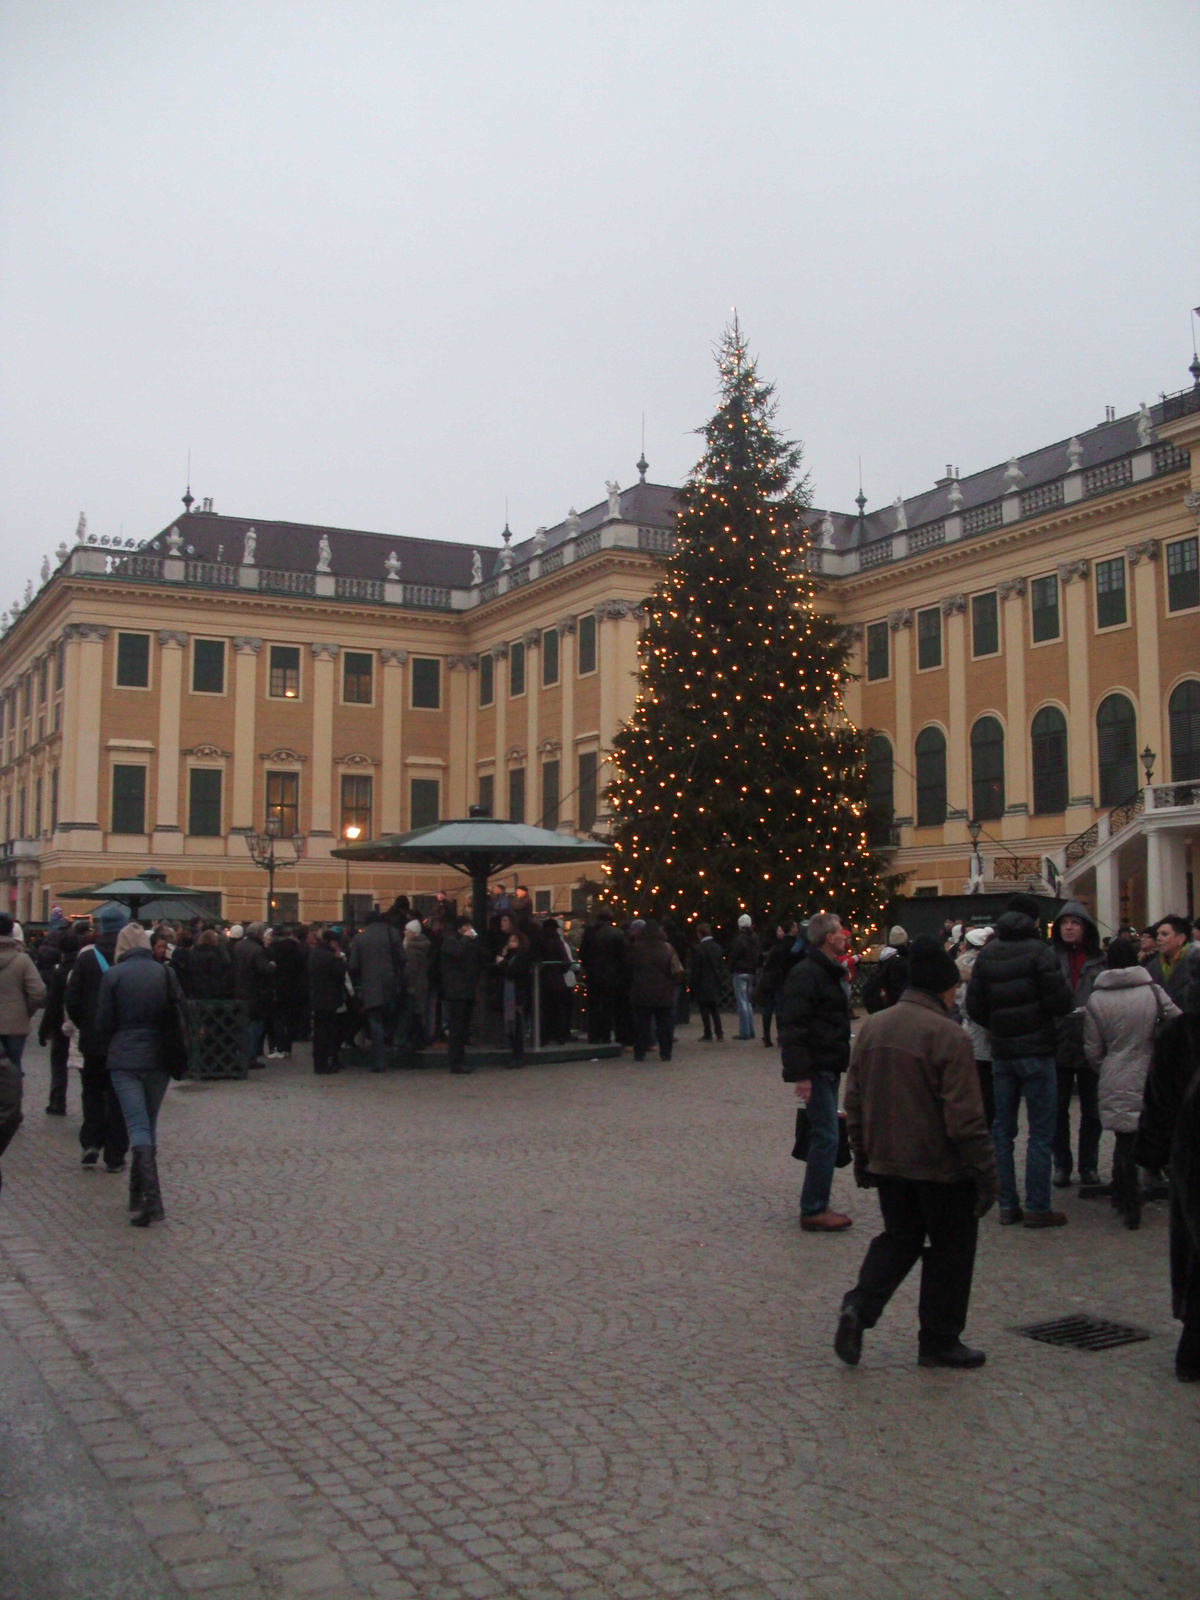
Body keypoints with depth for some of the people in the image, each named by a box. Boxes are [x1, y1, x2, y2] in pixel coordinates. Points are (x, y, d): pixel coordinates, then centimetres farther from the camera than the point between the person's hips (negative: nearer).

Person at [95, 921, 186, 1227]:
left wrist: (108, 1047, 18)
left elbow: (103, 1022, -2)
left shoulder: (113, 975, -5)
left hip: (124, 1061, -3)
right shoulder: (165, 972, 1)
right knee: (149, 1126, 16)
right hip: (158, 1059, 3)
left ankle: (151, 1198, -21)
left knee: (138, 1128, -7)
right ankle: (140, 1195, 24)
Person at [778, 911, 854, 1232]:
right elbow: (793, 1026, -22)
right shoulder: (806, 974, -17)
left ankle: (816, 1205, 20)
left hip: (830, 1067, 10)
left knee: (824, 1136, 13)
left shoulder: (832, 972, 15)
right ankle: (814, 1212, -2)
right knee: (826, 1137, -8)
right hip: (816, 1069, -10)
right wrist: (800, 1074, -26)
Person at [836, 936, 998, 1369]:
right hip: (942, 1169, -6)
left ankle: (860, 1306, -1)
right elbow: (965, 1118, -19)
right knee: (950, 1250, 11)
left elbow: (854, 1103, 9)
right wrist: (986, 1172, -10)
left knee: (898, 1239, 20)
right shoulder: (948, 1036, -18)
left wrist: (862, 1159, 18)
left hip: (887, 1163, 6)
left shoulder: (872, 1027, 2)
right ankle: (939, 1342, 20)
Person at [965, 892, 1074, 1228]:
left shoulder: (987, 954, 5)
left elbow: (975, 1007, 3)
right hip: (1036, 1050, -5)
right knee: (1041, 1131, 0)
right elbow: (1061, 1003, -15)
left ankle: (1007, 1204, 12)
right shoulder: (1039, 951, -11)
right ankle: (1037, 1208, 0)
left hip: (1001, 1051, 5)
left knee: (1002, 1128, 10)